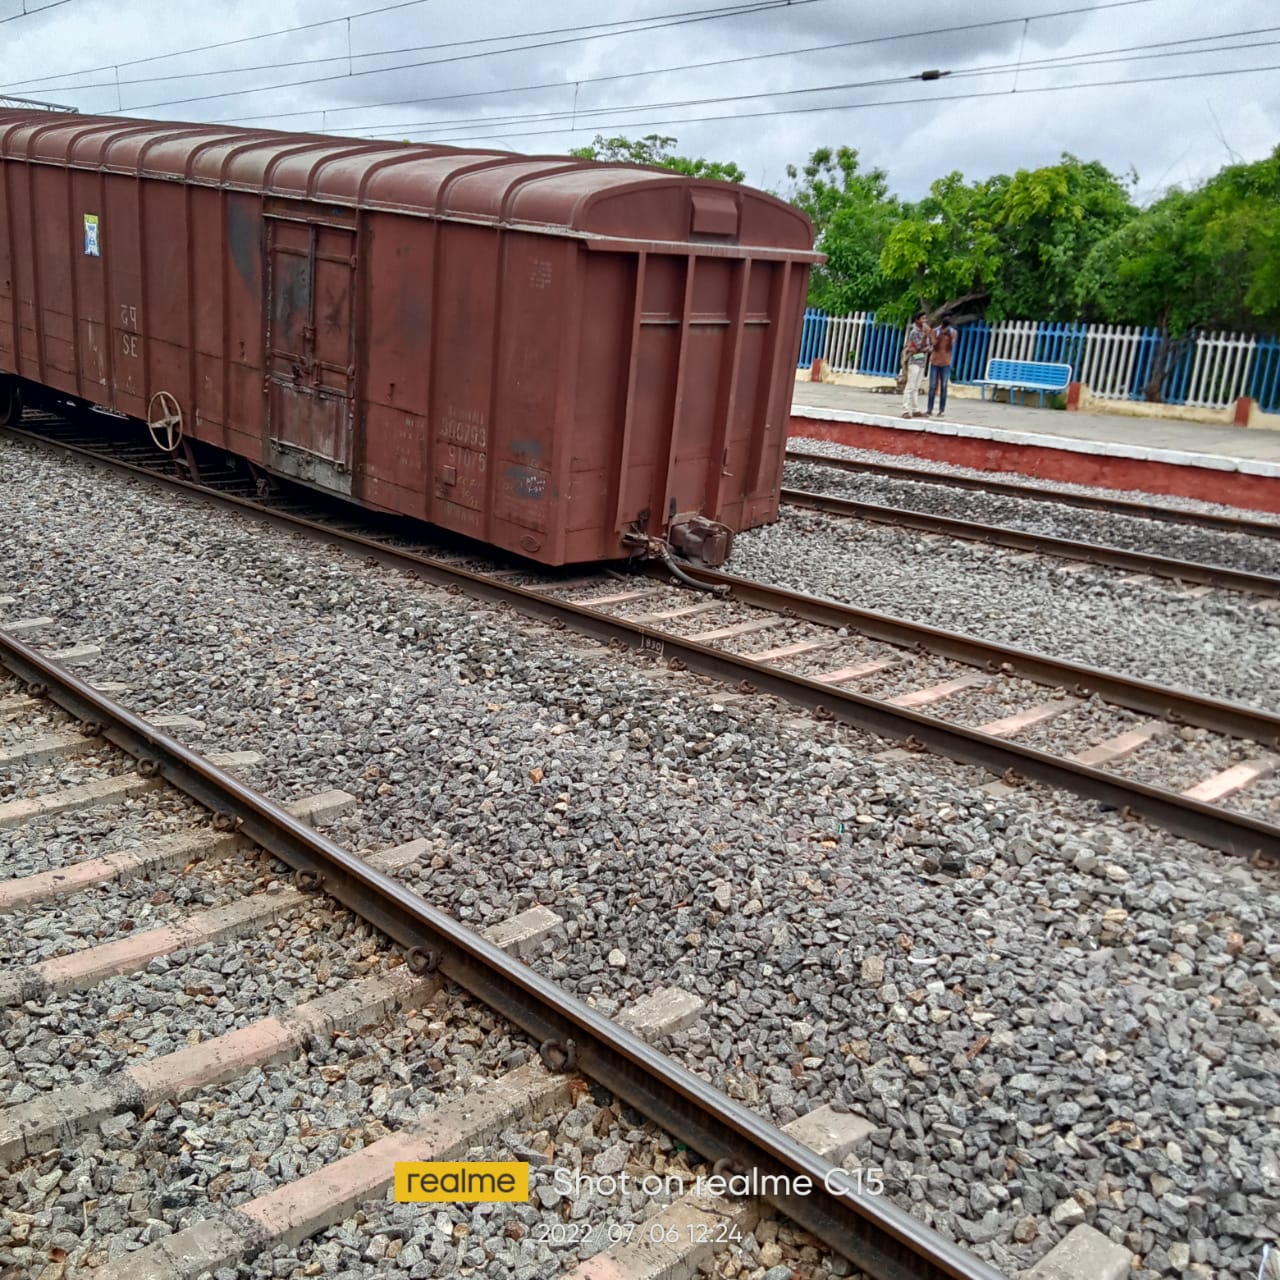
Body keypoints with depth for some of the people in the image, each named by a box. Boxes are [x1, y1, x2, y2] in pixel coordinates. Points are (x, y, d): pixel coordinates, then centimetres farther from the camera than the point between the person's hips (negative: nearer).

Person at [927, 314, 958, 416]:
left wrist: (950, 336, -20)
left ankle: (941, 410, -2)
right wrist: (940, 335, -19)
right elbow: (934, 345, -7)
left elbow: (951, 346, -7)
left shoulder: (953, 332, 2)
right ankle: (929, 409, 1)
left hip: (946, 363, 0)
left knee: (943, 387, -2)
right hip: (935, 362, 0)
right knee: (932, 386, -1)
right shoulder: (935, 331, 2)